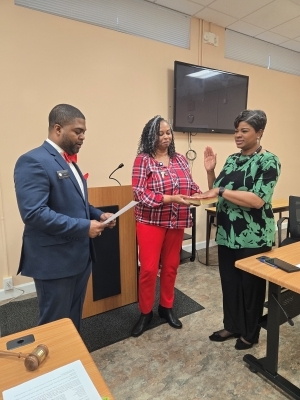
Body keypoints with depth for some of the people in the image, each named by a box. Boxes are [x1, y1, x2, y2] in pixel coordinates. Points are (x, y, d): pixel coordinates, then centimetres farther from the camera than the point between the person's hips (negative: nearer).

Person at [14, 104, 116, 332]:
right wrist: (84, 227, -23)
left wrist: (97, 215, 3)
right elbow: (34, 213, -27)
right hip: (55, 260, -8)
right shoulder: (34, 162, -17)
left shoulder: (68, 161, 12)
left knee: (74, 318, 23)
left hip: (80, 255, 9)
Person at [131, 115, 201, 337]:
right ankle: (145, 312, 24)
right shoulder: (143, 160, -8)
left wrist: (200, 195, -12)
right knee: (148, 268, 2)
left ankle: (167, 307, 35)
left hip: (176, 222, 5)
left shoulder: (180, 159, 7)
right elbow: (139, 192, -16)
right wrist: (170, 199, -24)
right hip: (151, 222, -4)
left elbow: (191, 185, 9)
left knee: (171, 266, 15)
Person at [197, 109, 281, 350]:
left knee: (251, 285, 11)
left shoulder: (268, 161, -11)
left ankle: (250, 334, 33)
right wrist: (210, 171, -2)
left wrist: (221, 191, -22)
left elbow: (258, 200, -24)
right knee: (229, 282, 16)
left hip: (253, 237, -6)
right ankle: (232, 326, 38)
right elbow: (217, 192, 12)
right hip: (227, 234, 6)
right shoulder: (232, 159, 9)